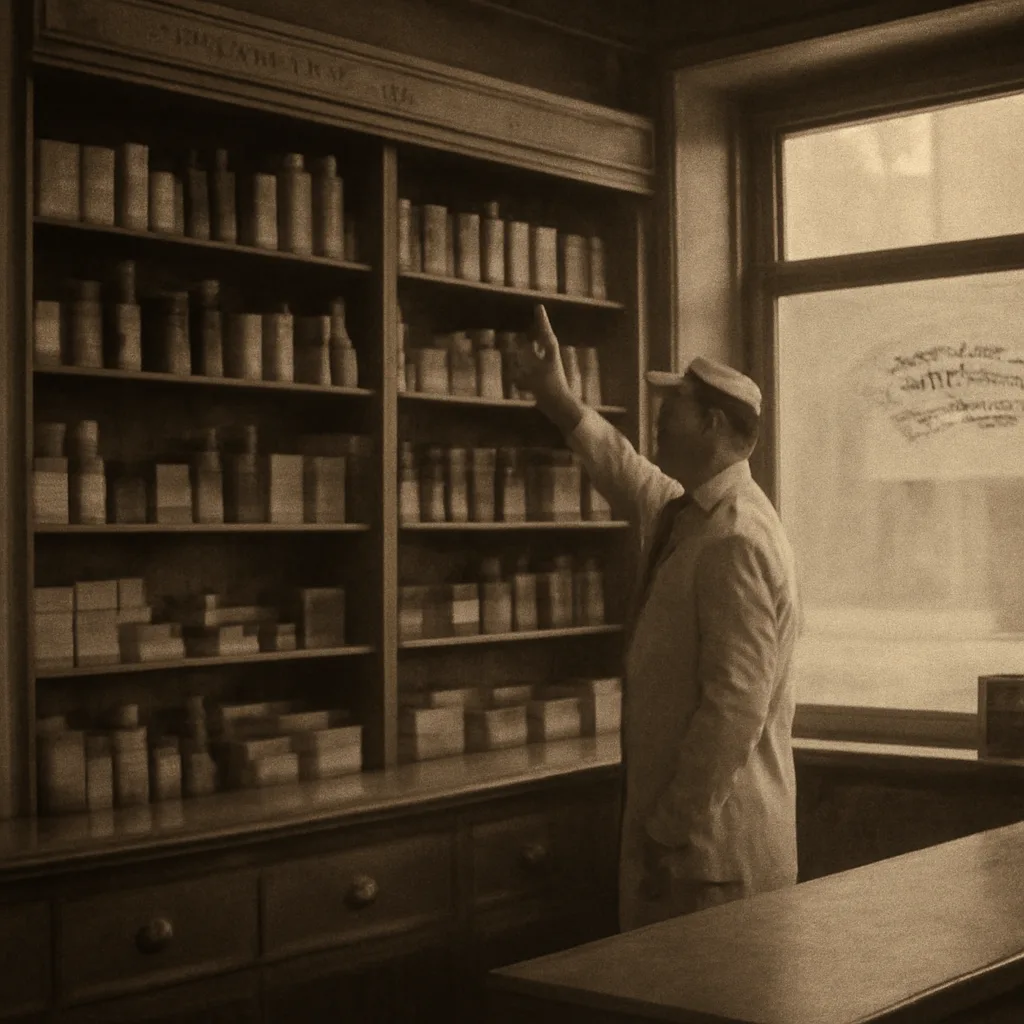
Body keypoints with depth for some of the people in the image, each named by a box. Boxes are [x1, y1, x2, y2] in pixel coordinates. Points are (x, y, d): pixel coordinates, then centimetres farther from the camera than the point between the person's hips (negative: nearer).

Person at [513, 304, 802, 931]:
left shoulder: (737, 543, -21)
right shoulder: (681, 512, 9)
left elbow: (735, 709, -24)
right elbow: (629, 477, 33)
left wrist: (673, 834, -20)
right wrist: (561, 402, 25)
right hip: (671, 819, 9)